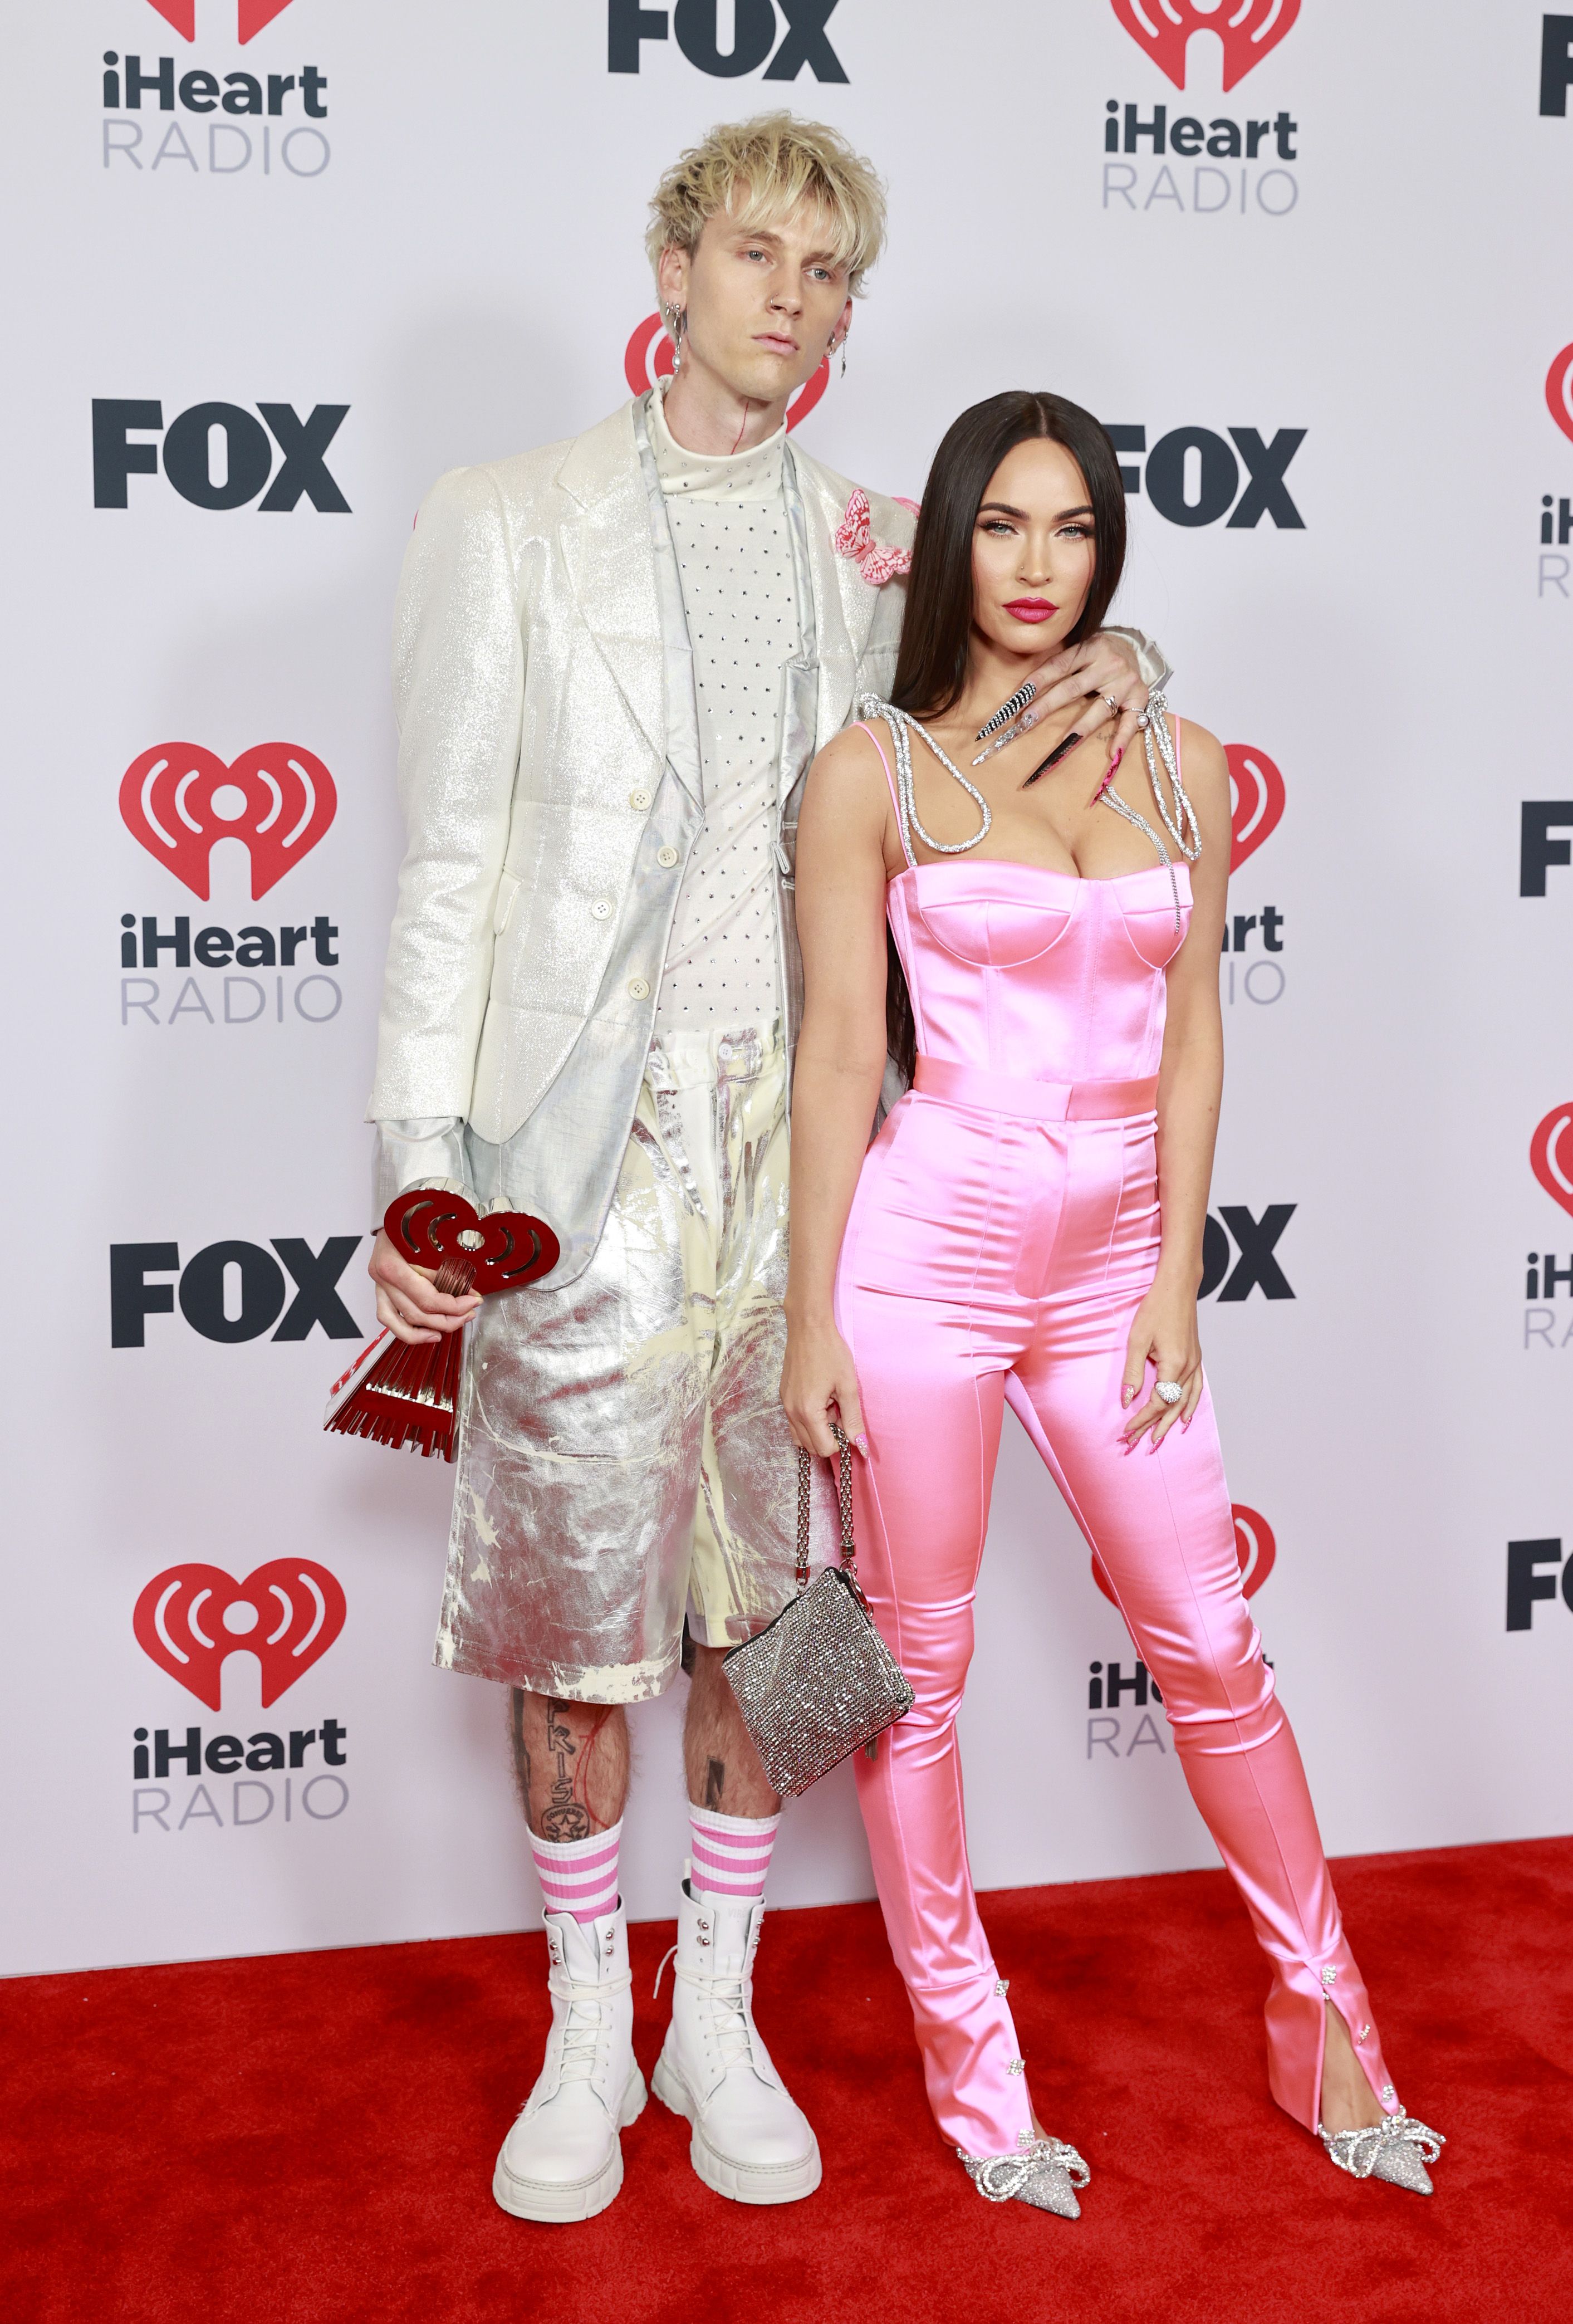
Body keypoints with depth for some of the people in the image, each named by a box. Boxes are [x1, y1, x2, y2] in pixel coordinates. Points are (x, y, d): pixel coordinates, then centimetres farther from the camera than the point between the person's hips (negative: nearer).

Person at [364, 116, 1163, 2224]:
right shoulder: (506, 525, 2)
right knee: (573, 1586, 4)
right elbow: (447, 865, -1)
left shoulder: (871, 550, 11)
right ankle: (588, 2039, 24)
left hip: (800, 1120, 3)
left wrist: (1112, 653, 3)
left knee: (765, 1579, 9)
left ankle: (720, 2021, 26)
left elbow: (1019, 636, 28)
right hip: (588, 1129, -2)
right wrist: (418, 1165, -8)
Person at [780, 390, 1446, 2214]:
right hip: (927, 1241, -3)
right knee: (915, 1668, 7)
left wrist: (1176, 1278, 0)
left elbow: (1190, 1037, 6)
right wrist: (811, 1316, -5)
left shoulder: (1182, 766, 7)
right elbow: (839, 1053, -4)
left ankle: (1324, 2019, 28)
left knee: (1210, 1648, 9)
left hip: (1113, 1257, 3)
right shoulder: (874, 770, -2)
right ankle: (970, 2063, 24)